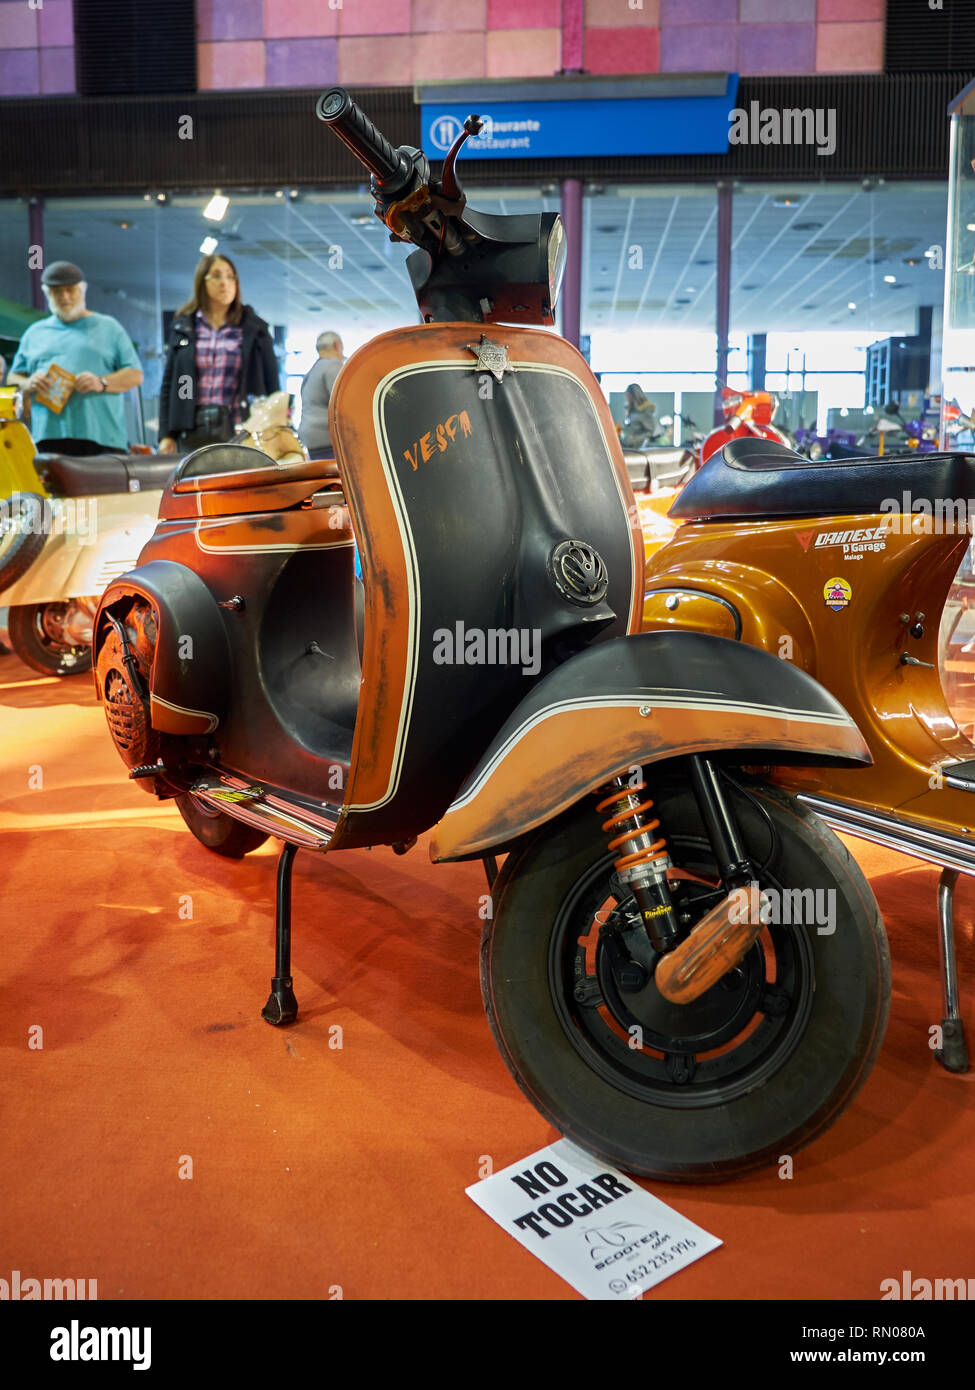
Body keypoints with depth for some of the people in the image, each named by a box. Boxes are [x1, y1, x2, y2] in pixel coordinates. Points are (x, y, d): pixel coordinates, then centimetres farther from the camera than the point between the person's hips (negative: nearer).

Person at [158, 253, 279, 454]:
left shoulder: (254, 329, 9)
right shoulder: (182, 327, 13)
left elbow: (271, 384, 8)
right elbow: (169, 383, 13)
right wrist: (166, 434, 5)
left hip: (238, 430, -2)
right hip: (194, 430, 2)